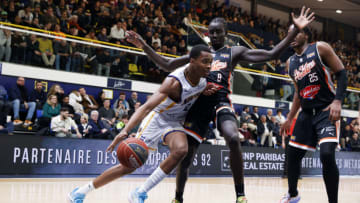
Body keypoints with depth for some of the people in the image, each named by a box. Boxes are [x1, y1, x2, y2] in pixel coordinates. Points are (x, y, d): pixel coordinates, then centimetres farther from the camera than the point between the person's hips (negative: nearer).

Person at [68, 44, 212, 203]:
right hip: (157, 118, -5)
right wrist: (125, 130, -51)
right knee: (129, 165, -5)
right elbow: (147, 106, -39)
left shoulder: (202, 76, -11)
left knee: (181, 150, -29)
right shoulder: (174, 82, -31)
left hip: (175, 123, 5)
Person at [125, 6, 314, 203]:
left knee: (233, 139, -31)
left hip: (221, 101, -3)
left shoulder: (234, 52, 13)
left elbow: (271, 54, 6)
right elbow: (167, 65, 23)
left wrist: (295, 30, -3)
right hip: (199, 102, 3)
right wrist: (144, 46, 14)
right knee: (185, 155, -1)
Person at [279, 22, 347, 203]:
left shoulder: (320, 48, -4)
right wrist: (290, 118, 18)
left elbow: (341, 74, -8)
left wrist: (338, 101, -22)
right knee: (293, 154, 9)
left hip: (327, 110, -6)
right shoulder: (290, 63, 13)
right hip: (306, 113, 7)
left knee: (327, 154, -24)